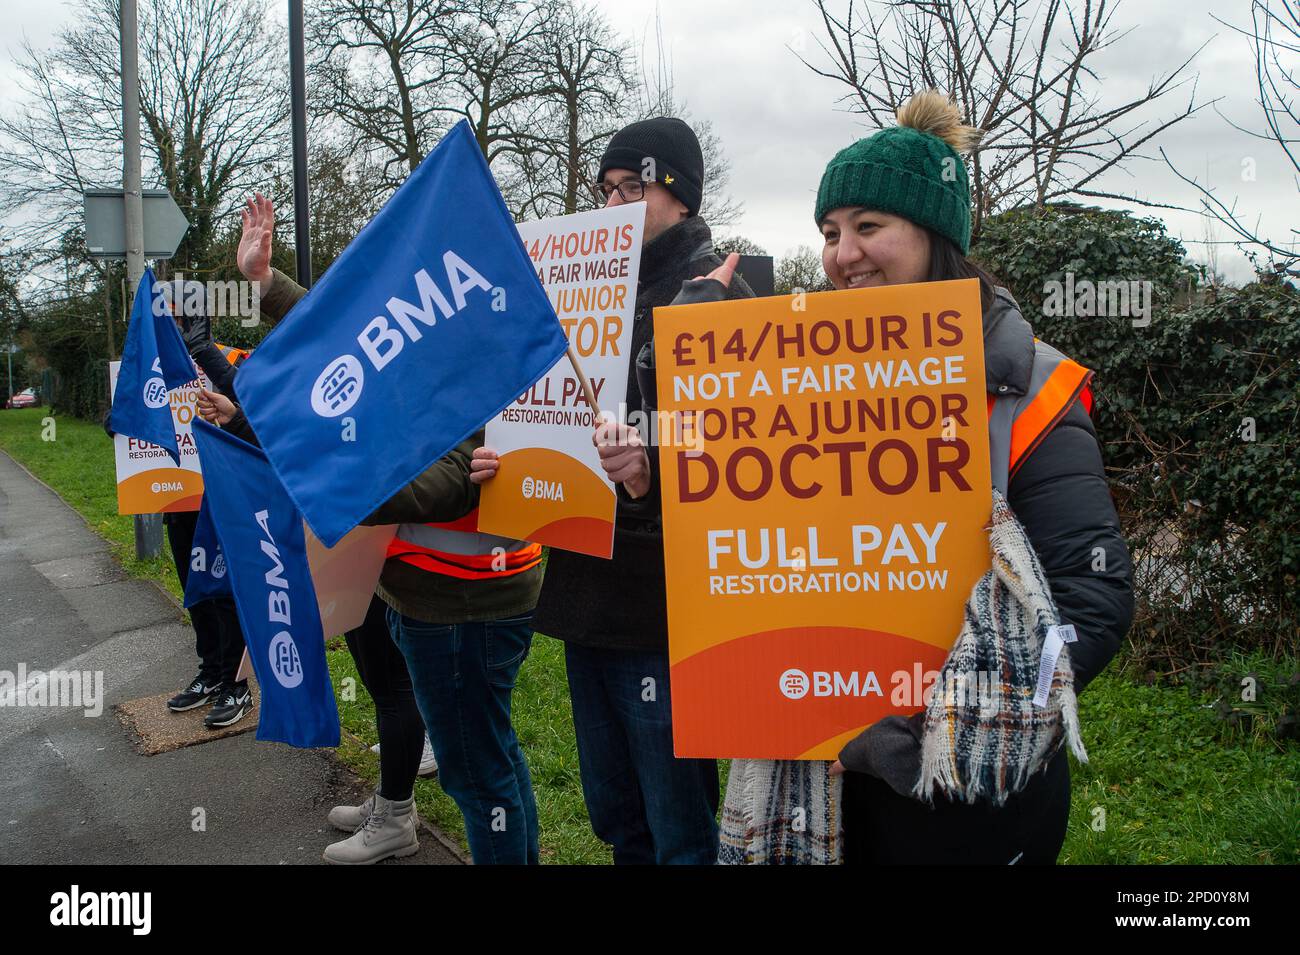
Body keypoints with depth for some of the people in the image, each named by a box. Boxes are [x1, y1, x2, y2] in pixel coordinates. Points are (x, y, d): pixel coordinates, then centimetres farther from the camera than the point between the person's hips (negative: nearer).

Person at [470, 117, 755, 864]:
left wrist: (651, 474, -34)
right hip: (588, 597, 8)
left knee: (680, 835, 5)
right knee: (615, 818, 22)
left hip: (665, 608, -8)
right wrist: (506, 463, 2)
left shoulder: (718, 295, -9)